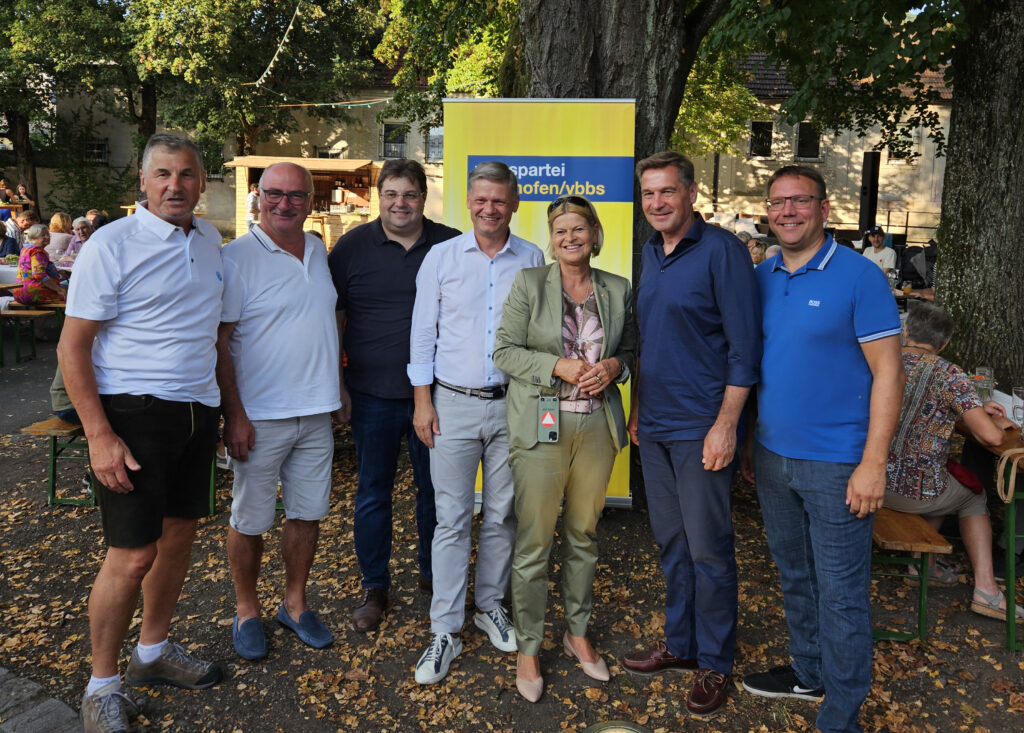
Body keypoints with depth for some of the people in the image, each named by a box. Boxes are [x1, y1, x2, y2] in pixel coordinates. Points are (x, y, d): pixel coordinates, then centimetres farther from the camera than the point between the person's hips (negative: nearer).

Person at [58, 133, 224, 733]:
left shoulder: (209, 240, 9)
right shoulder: (112, 244, -10)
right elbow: (72, 347, -11)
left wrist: (226, 408, 17)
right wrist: (100, 437, -18)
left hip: (198, 410, 6)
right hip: (135, 411, -6)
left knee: (179, 535, 15)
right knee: (134, 554, -4)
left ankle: (154, 651, 35)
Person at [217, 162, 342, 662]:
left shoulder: (318, 251, 10)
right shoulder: (238, 257, -10)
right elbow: (218, 341, -12)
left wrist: (336, 388, 16)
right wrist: (234, 414, -17)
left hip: (316, 412, 6)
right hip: (260, 414, -5)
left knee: (308, 512, 13)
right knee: (250, 521, 7)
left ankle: (295, 603, 31)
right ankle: (246, 611, 27)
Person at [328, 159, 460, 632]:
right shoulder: (352, 246, 2)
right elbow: (333, 319, 4)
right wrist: (336, 383, -1)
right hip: (373, 395, 0)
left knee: (436, 489, 12)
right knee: (372, 494, 8)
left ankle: (432, 574, 32)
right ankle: (374, 588, 24)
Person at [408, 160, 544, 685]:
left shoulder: (532, 259, 5)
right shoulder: (442, 256, 3)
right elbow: (423, 333, 4)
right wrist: (422, 402, -1)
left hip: (512, 405, 2)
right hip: (453, 404, -1)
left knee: (502, 514, 11)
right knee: (451, 519, 2)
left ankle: (490, 605, 31)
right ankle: (445, 631, 12)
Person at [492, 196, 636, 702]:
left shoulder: (618, 290, 7)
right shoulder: (528, 283, -2)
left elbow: (632, 350, 15)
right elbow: (504, 350, -5)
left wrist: (614, 366, -8)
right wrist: (559, 367, -18)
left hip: (598, 427, 3)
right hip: (541, 426, -3)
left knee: (584, 535, 15)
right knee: (533, 541, 1)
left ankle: (577, 633, 33)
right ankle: (528, 648, 18)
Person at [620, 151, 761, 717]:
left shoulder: (721, 250, -11)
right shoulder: (648, 254, 12)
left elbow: (744, 345, -14)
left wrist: (726, 424, -18)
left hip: (701, 429, -7)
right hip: (654, 427, 7)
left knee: (708, 549, 3)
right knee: (670, 542, 16)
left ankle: (714, 664, 20)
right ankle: (680, 644, 32)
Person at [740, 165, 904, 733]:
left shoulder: (858, 275, -10)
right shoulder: (761, 278, 7)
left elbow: (886, 372, -12)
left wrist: (873, 463, -16)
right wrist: (750, 442, 13)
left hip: (835, 464, -6)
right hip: (772, 458, 6)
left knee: (840, 593, 4)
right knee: (794, 577, 20)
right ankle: (809, 672, 40)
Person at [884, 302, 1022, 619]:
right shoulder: (948, 374, -14)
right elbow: (990, 436, -19)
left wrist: (974, 409, 21)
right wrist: (995, 423, 5)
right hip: (916, 491, -5)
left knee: (945, 490, 36)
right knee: (975, 498, 28)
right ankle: (985, 588, 21)